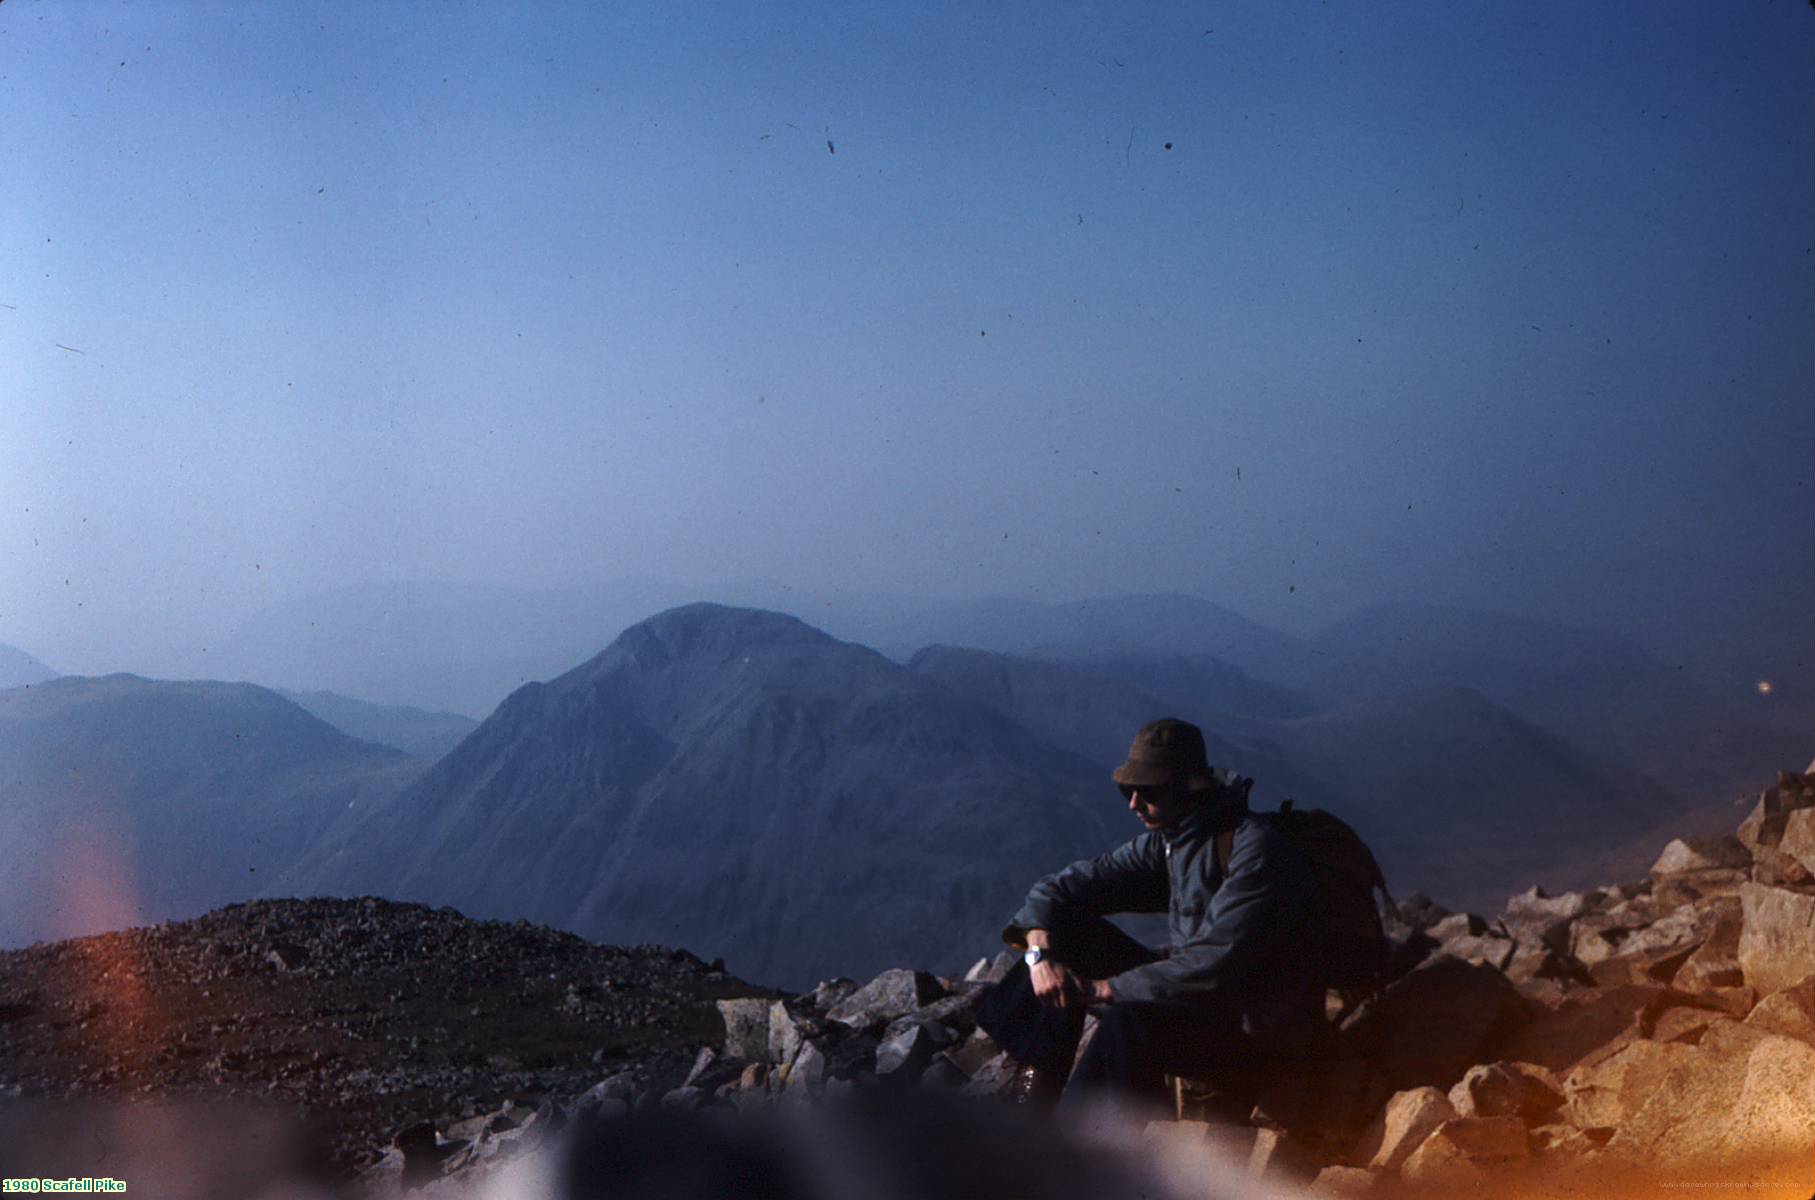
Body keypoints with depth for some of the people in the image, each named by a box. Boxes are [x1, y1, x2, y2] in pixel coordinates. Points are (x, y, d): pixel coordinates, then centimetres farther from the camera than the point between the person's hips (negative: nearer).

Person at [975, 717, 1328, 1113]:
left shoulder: (1255, 849, -21)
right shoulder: (1165, 843, 5)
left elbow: (1218, 964, -29)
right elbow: (1062, 888, 6)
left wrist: (1104, 989, -26)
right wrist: (1039, 951, -16)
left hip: (1256, 1030, -9)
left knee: (1130, 1020, -35)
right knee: (1070, 931, 0)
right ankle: (1034, 1087, -7)